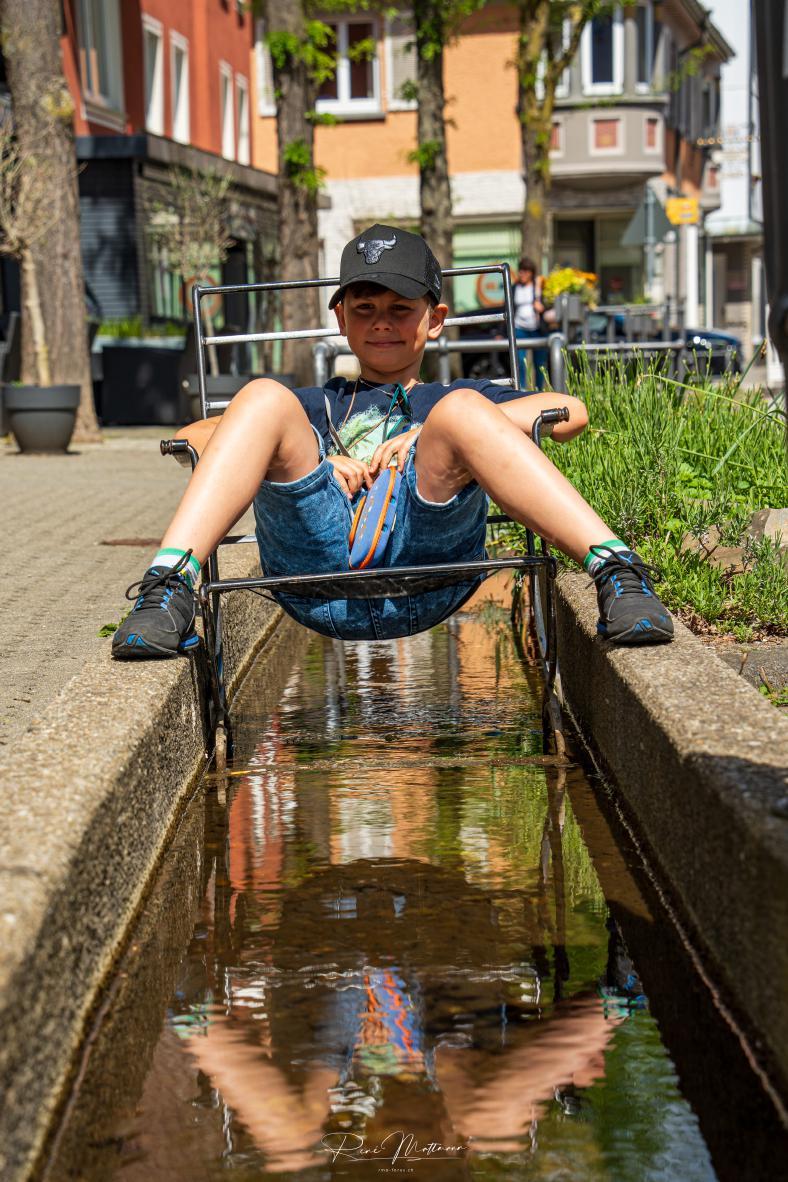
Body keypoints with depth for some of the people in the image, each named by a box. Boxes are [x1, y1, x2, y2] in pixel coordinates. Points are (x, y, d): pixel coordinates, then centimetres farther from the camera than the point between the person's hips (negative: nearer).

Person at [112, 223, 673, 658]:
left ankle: (616, 570, -41)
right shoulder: (314, 405, 40)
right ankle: (169, 589, -34)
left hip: (425, 546, -1)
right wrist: (310, 457, 6)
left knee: (461, 409, -23)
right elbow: (189, 438, 24)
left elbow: (572, 412, 15)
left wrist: (434, 434, 4)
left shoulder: (453, 397, 36)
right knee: (263, 397, -15)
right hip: (319, 556, 1)